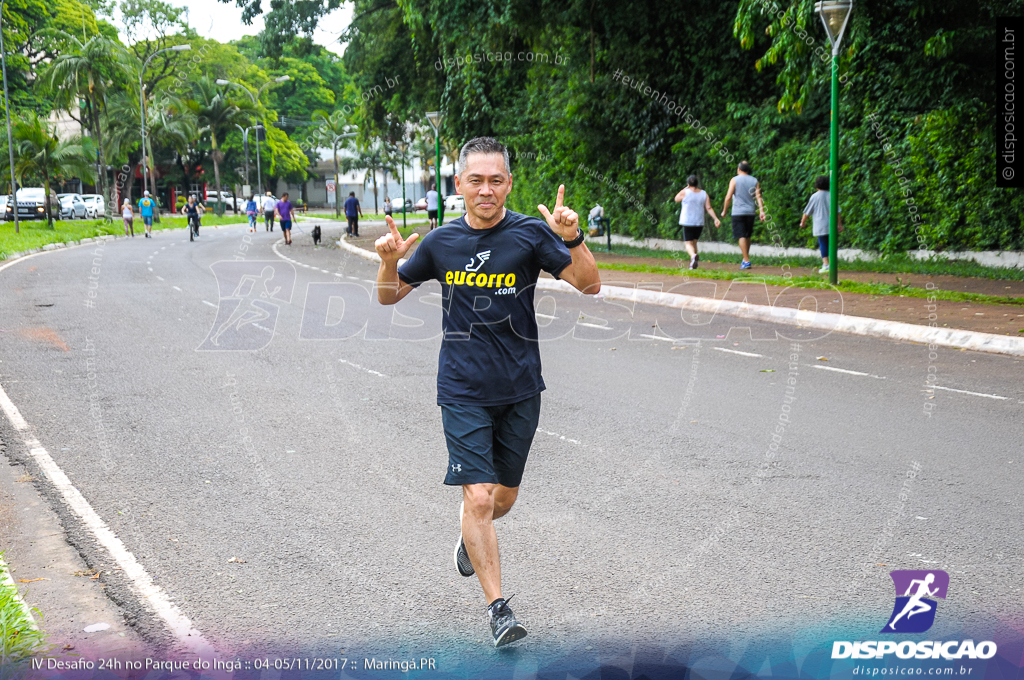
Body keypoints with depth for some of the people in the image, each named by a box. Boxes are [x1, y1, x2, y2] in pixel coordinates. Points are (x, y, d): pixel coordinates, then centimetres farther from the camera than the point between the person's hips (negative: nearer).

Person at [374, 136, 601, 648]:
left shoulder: (530, 234, -6)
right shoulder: (441, 242, 0)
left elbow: (590, 285, -11)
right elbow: (388, 297, 10)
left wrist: (572, 240, -29)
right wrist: (389, 261, -11)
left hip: (520, 389, 1)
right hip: (463, 390, -1)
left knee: (503, 498, 14)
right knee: (478, 497, -11)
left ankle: (471, 537, 49)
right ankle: (497, 607, 1)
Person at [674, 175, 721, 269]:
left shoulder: (685, 192, -7)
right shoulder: (704, 194, 4)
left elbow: (676, 199, 12)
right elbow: (709, 208, -6)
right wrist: (716, 219, -10)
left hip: (687, 222, -4)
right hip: (699, 223, 4)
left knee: (688, 244, -3)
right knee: (694, 242, 20)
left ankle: (693, 255, -34)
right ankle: (693, 264, 16)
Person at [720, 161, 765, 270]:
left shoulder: (735, 180, -3)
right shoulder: (755, 181, 8)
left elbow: (728, 197, -7)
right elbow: (758, 197, -1)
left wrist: (724, 211, 2)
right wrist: (762, 211, -4)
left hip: (738, 212, -4)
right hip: (750, 212, 4)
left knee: (741, 237, -6)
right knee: (747, 236, 16)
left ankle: (747, 261, -13)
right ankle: (745, 259, 23)